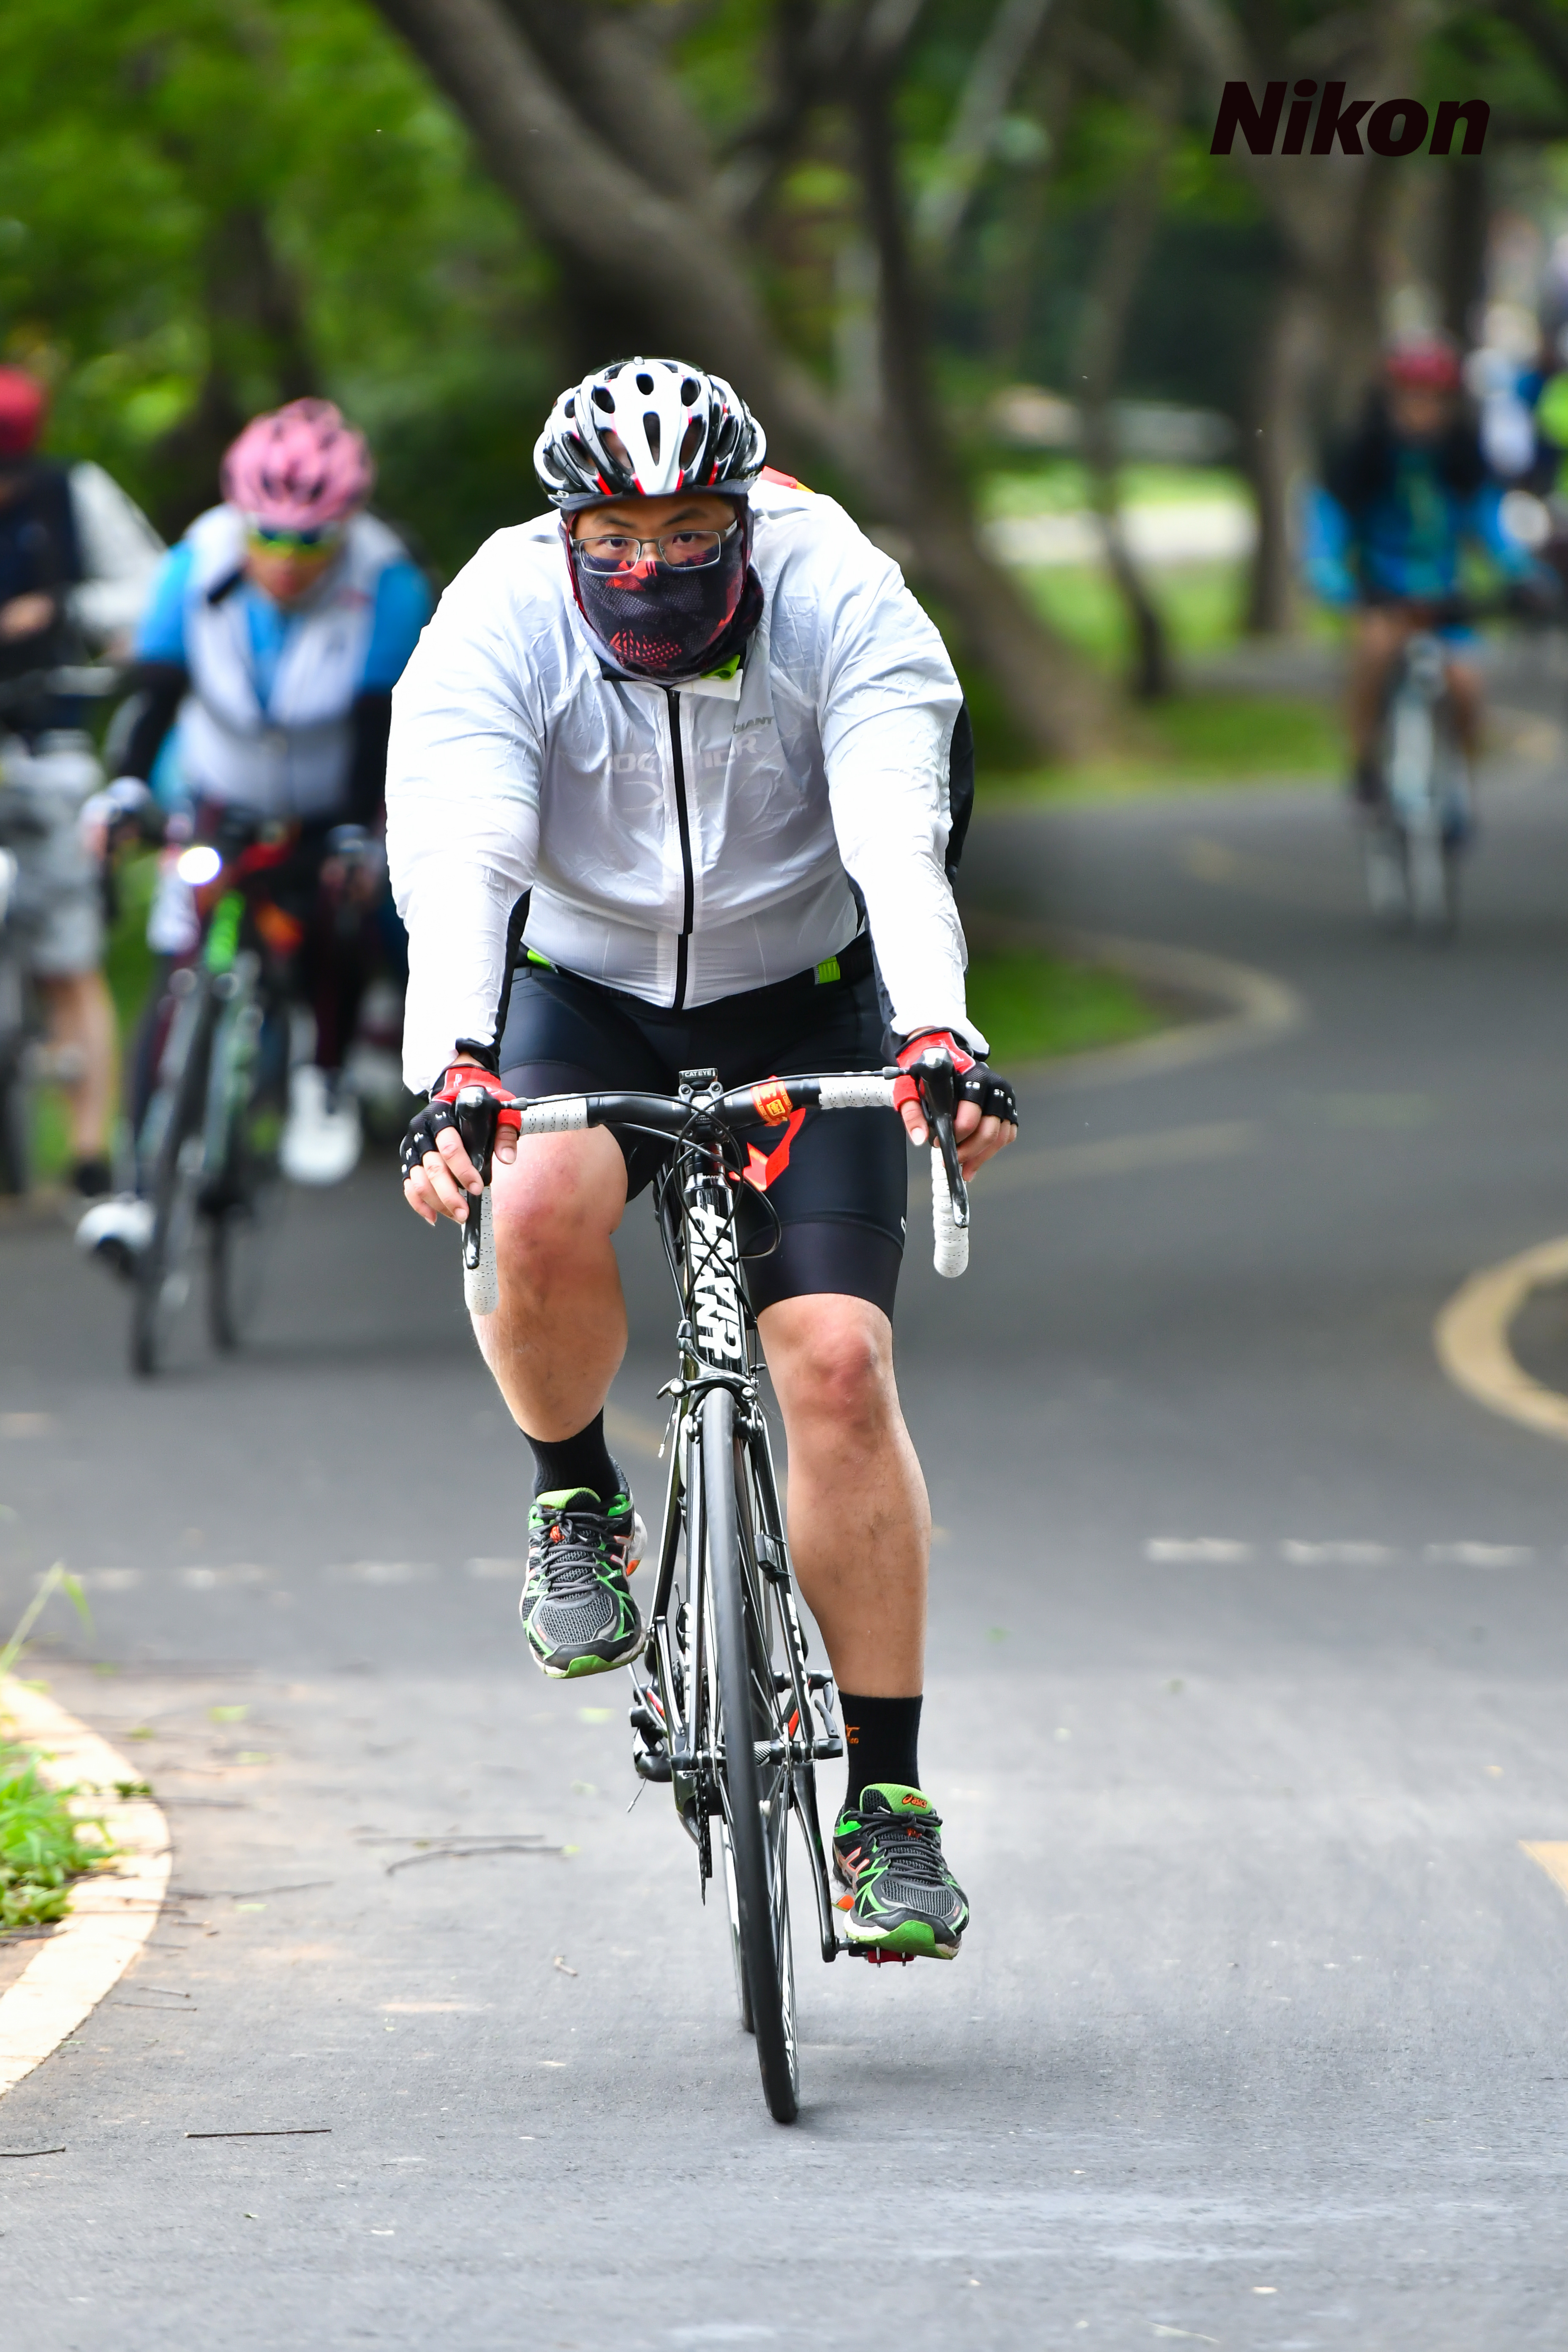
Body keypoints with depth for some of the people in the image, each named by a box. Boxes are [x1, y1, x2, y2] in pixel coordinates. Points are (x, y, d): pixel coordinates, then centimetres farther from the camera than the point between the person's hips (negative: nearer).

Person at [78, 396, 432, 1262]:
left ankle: (326, 1077, 6)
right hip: (222, 797, 1)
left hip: (331, 803, -1)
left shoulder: (386, 585, -24)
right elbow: (159, 693, -23)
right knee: (182, 976, -12)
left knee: (334, 918, -24)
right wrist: (127, 789, -39)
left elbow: (379, 725, -26)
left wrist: (359, 835, -36)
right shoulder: (198, 566, -21)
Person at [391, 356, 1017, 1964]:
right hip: (580, 993, 0)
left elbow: (898, 845, -34)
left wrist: (939, 1033, -53)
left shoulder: (838, 605, -22)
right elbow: (455, 865, -35)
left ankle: (887, 1801, -8)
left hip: (799, 1000, 0)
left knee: (838, 1361, -16)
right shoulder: (498, 622, -22)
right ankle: (575, 1501, -2)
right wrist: (450, 1072, -52)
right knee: (542, 1209, -33)